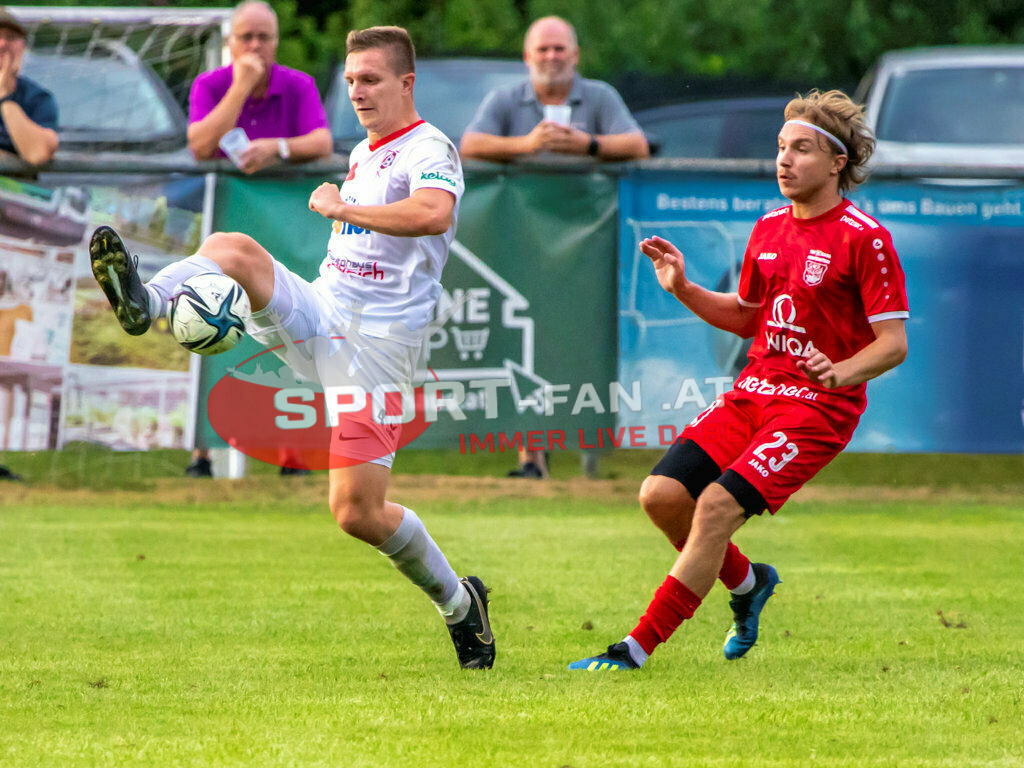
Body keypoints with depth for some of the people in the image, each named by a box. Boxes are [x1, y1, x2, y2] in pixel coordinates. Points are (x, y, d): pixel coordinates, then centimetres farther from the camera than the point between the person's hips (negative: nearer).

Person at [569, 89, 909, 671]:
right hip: (754, 393, 7)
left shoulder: (863, 239, -10)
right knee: (662, 495, -6)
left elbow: (893, 342, -12)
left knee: (717, 506, -21)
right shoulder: (769, 229, 12)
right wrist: (684, 289, 8)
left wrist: (841, 374, -30)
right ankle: (748, 583, 21)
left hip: (819, 406, -7)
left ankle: (637, 650, -16)